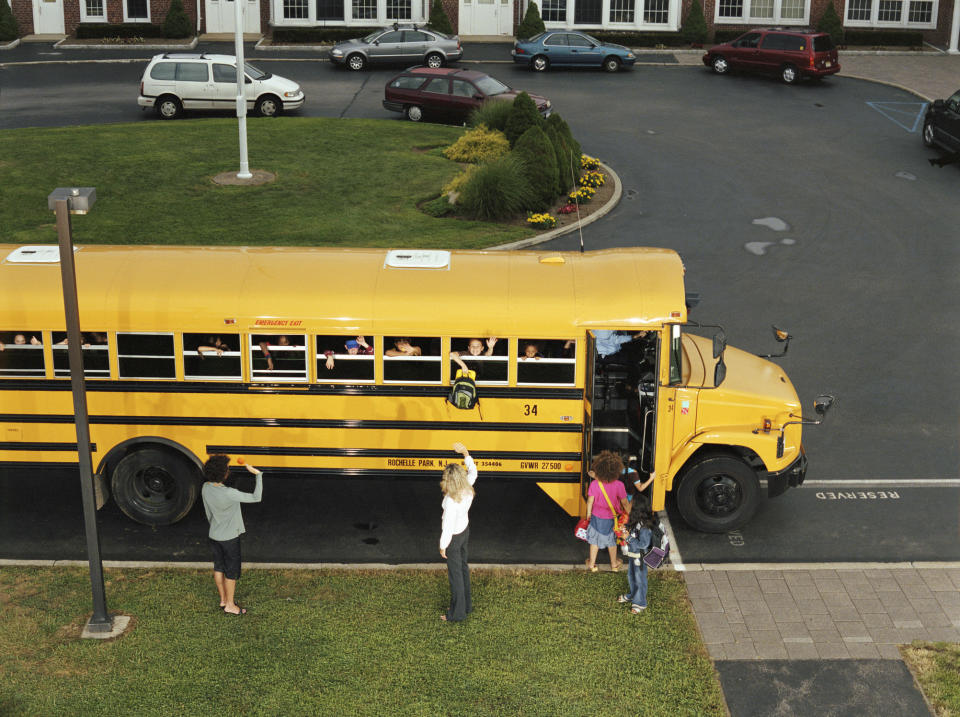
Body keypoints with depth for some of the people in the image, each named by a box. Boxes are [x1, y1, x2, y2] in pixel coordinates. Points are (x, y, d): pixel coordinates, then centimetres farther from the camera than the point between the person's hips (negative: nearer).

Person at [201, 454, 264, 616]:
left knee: (219, 567, 22)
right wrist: (258, 474, -29)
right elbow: (256, 498, -32)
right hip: (229, 538, -7)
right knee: (232, 571, 11)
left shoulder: (206, 488, -11)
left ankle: (223, 599, 39)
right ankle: (230, 605, 24)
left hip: (213, 535, 7)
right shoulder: (229, 494, -33)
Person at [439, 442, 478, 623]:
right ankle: (466, 604, 40)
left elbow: (448, 527, -27)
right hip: (464, 529, 8)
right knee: (463, 566, 24)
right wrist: (466, 454, 3)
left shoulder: (451, 501, -36)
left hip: (453, 536, -8)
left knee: (455, 572, 8)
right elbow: (473, 472, 8)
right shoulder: (468, 488, -16)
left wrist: (443, 547, -14)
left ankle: (457, 613, 22)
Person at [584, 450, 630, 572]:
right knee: (611, 541, 23)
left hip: (596, 517, 0)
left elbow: (590, 501, -11)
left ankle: (592, 564, 36)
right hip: (611, 519, 0)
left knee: (594, 540, 21)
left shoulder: (594, 484, -24)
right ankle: (614, 564, 42)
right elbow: (625, 503, -14)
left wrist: (588, 514, 7)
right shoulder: (619, 485, -27)